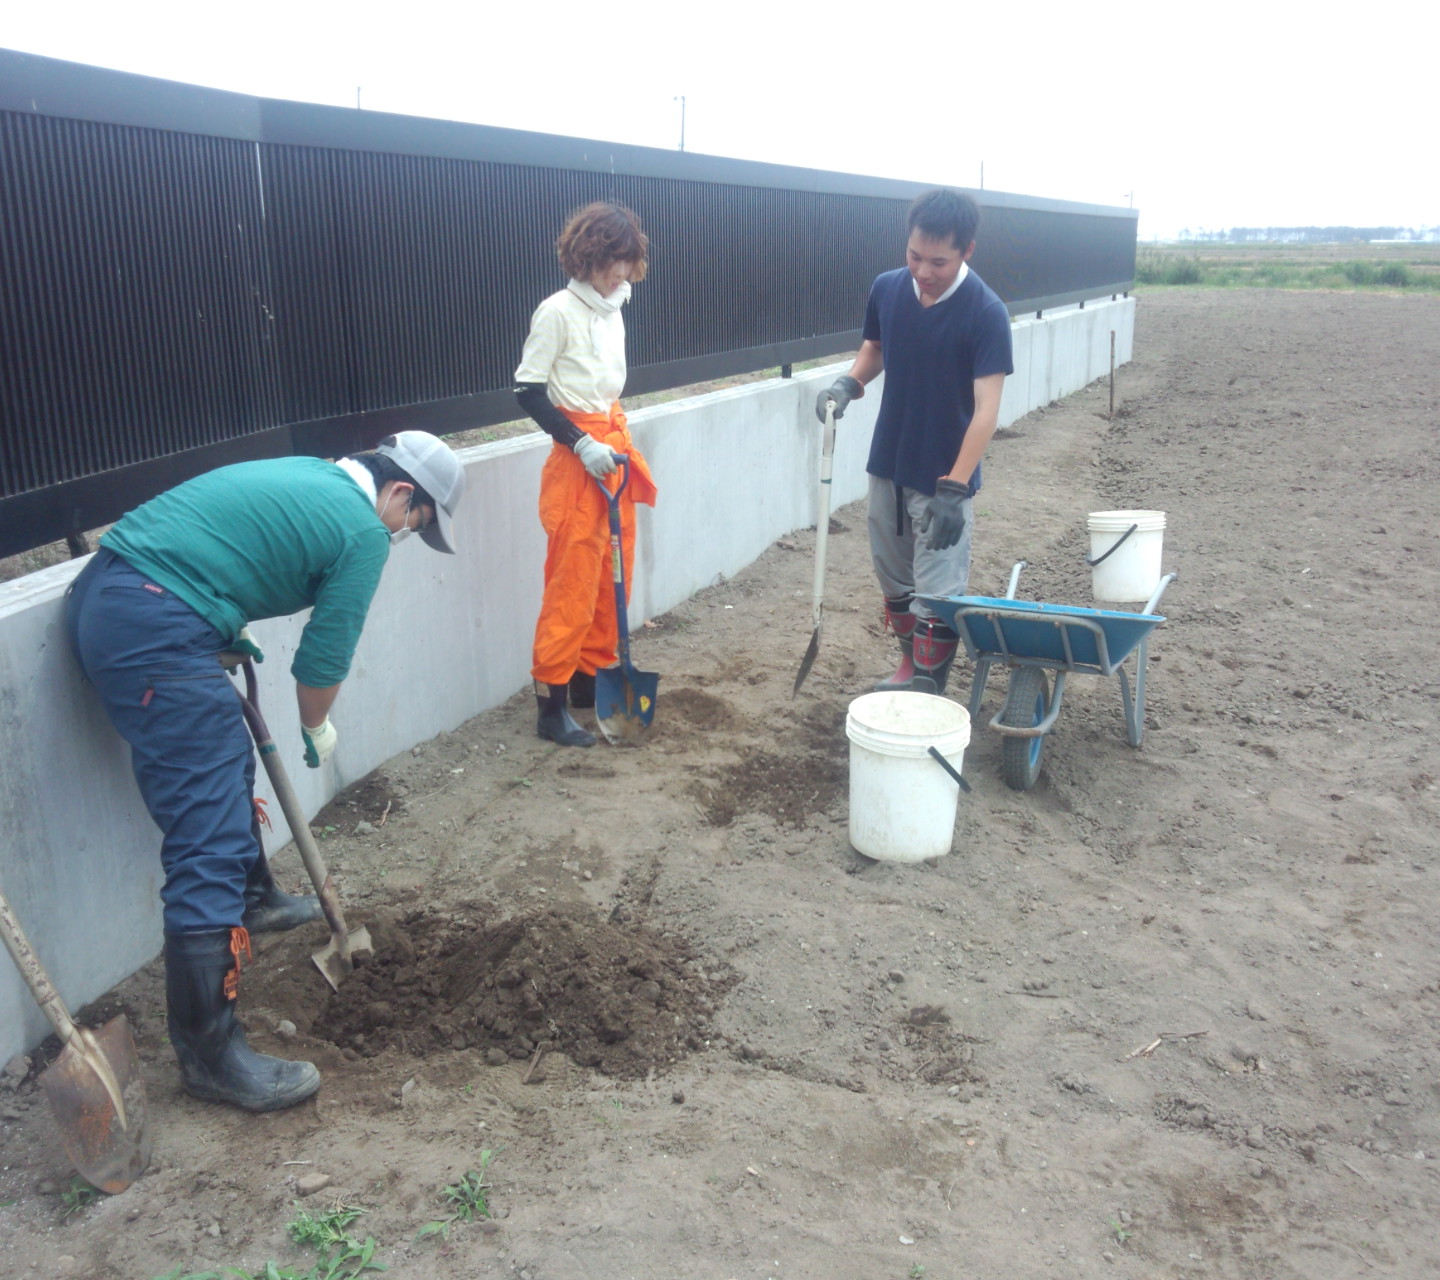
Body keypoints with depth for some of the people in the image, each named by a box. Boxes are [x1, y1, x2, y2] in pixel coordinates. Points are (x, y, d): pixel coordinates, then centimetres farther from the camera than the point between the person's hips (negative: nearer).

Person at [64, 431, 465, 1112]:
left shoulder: (304, 474, 20)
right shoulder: (365, 532, -5)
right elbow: (323, 659, 0)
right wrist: (318, 729, 18)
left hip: (100, 589, 11)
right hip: (153, 630, -11)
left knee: (228, 759, 29)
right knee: (210, 843, -8)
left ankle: (254, 899, 50)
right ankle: (210, 1053, -3)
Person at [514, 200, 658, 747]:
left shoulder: (613, 310, 12)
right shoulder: (558, 312, -11)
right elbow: (527, 390, -12)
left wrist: (622, 445, 17)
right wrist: (582, 444, -18)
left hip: (615, 449, 8)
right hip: (577, 459, -8)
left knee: (613, 578, 12)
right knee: (572, 584, -6)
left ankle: (593, 678, 26)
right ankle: (551, 705, 2)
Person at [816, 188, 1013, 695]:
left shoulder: (986, 312, -19)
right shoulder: (886, 289, -3)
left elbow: (986, 409, -21)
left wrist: (954, 488, -27)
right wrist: (848, 383, -7)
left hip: (944, 477, -6)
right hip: (888, 465, 6)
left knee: (937, 594, -1)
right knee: (895, 578, 18)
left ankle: (928, 696, 10)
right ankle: (911, 667, 36)